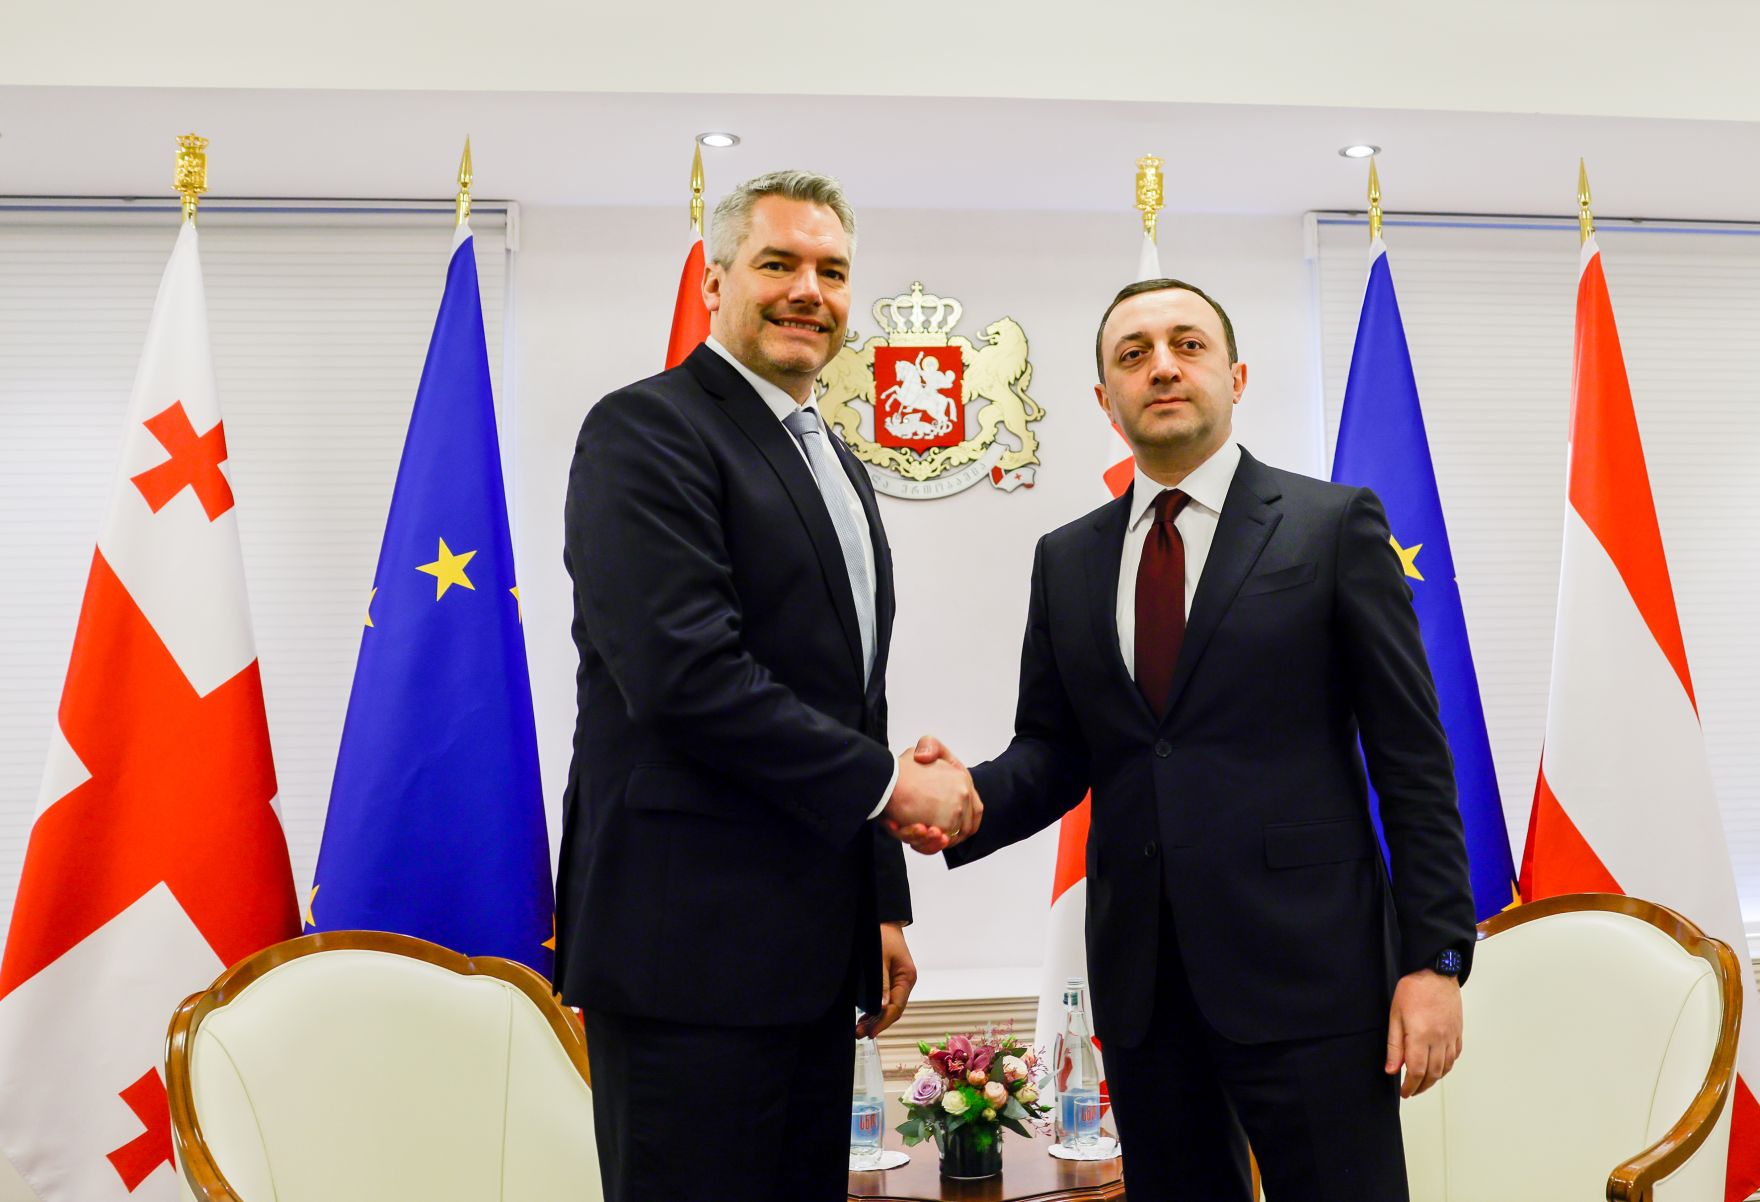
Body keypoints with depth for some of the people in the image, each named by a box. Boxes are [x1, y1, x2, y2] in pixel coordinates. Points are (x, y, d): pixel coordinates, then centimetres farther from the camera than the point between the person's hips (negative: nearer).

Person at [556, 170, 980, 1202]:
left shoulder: (838, 465, 18)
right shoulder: (647, 429, -9)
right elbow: (686, 674, -21)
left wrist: (884, 906, 18)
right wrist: (890, 785, -13)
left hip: (814, 950, 8)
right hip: (690, 946, -8)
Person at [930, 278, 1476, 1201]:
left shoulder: (1333, 524, -2)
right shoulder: (1066, 560, 9)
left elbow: (1412, 757, -3)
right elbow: (1051, 751, 10)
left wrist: (1434, 957, -7)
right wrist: (971, 799, -11)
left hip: (1306, 971, -3)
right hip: (1139, 978, 4)